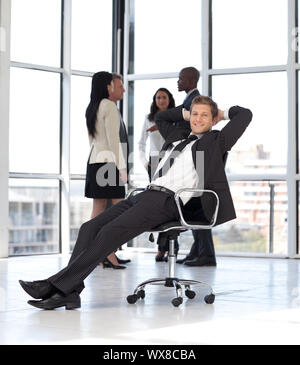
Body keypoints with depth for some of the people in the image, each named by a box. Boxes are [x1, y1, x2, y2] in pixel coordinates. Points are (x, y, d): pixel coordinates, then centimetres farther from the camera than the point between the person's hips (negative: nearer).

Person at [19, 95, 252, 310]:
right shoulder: (179, 137, 30)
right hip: (145, 195, 8)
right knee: (90, 228, -12)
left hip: (167, 201, -8)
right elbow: (160, 117, 47)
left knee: (110, 233, -25)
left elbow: (245, 114, 7)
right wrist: (185, 114, 42)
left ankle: (58, 285, -28)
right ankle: (70, 292, -21)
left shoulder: (215, 141, 11)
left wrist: (223, 113, 24)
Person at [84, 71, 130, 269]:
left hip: (95, 160, 9)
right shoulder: (109, 106, -9)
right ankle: (109, 254, -13)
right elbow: (113, 139, -15)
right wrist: (121, 168, -15)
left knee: (99, 209, 7)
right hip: (109, 161, -9)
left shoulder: (92, 108, 18)